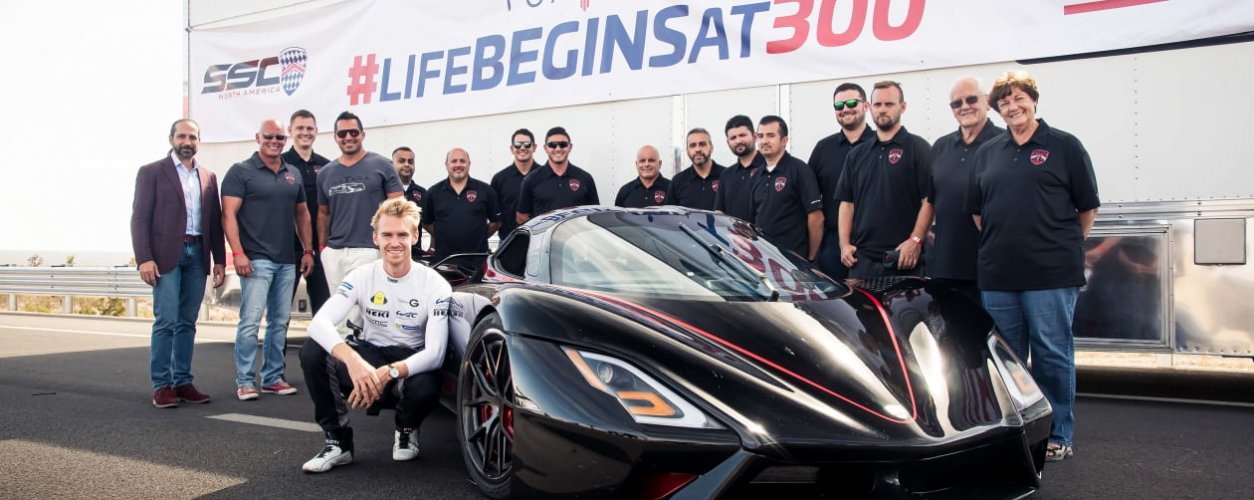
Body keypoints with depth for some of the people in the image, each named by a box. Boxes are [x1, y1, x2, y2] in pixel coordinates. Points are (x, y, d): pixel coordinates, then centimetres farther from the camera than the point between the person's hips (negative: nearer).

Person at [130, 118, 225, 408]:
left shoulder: (208, 177, 15)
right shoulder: (151, 173, 3)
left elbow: (215, 221, 14)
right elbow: (140, 218, -3)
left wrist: (219, 260, 9)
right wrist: (144, 259, -12)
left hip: (197, 255, 4)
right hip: (166, 254, -4)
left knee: (187, 322, 7)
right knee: (166, 321, -6)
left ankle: (182, 382, 12)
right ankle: (161, 385, 0)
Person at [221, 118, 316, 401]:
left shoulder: (293, 174, 14)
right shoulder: (241, 172, -2)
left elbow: (302, 213, 20)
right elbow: (229, 214, -9)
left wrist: (308, 251, 13)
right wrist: (238, 252, -18)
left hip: (287, 261, 6)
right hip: (256, 260, -6)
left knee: (280, 321, 9)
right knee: (251, 320, -9)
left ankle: (273, 377, 18)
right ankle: (245, 381, 0)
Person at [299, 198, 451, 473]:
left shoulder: (435, 285, -14)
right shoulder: (361, 277, -9)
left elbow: (435, 352, -22)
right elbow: (319, 323, -24)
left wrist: (389, 372, -39)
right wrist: (353, 360, -43)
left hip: (411, 363, -2)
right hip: (371, 355, 2)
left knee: (426, 389, -38)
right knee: (312, 351, -25)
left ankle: (406, 430, 2)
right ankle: (338, 441, -8)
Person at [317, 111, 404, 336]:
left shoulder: (381, 166, 2)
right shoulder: (326, 173, 15)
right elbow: (323, 212, 22)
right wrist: (322, 246, 13)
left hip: (367, 250, -5)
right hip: (333, 252, 5)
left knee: (358, 312, -12)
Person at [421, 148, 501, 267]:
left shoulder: (485, 190, 5)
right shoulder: (434, 192, 8)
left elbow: (496, 221, 10)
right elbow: (426, 223, 15)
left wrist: (479, 237, 7)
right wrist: (445, 237, 10)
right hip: (443, 260, 1)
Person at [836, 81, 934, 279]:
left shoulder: (917, 148, 1)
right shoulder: (856, 154, 16)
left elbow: (929, 201, -6)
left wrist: (915, 240, -15)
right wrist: (845, 244, 4)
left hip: (902, 258, -4)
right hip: (861, 257, 4)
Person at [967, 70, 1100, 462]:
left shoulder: (1064, 146, 1)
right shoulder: (987, 153, 13)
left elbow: (1088, 208, 3)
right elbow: (976, 210, 18)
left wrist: (1064, 247, 5)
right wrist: (998, 244, 11)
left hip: (1051, 275, -4)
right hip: (997, 275, 5)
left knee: (1053, 355, 1)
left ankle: (1058, 436, 13)